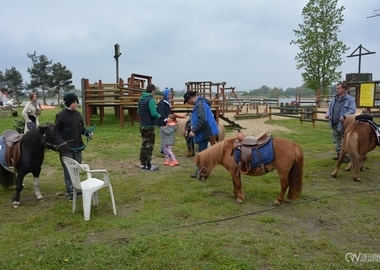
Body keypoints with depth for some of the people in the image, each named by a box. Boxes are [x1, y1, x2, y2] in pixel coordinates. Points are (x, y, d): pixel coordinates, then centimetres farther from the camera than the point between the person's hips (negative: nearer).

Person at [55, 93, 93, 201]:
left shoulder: (78, 114, 7)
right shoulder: (60, 115, -11)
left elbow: (81, 128, 15)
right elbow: (56, 132, -9)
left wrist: (88, 133, -4)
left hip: (78, 146, 6)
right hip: (66, 147, -6)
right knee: (68, 170, 0)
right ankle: (70, 192, 7)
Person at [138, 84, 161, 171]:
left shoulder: (141, 99, 9)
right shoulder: (151, 100, -15)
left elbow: (138, 111, 17)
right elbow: (153, 113, -23)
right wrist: (158, 115, -4)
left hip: (142, 125, 8)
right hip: (149, 126, -8)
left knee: (144, 144, 14)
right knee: (149, 146, -1)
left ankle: (143, 164, 20)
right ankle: (148, 165, 4)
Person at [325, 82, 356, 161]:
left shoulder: (350, 99, -8)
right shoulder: (335, 98, 13)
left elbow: (353, 110, -15)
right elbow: (330, 107, 21)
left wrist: (344, 116, -29)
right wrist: (328, 113, 0)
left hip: (343, 124, -7)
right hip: (334, 124, 7)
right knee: (336, 140, 13)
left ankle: (345, 155, 8)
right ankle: (339, 154, 25)